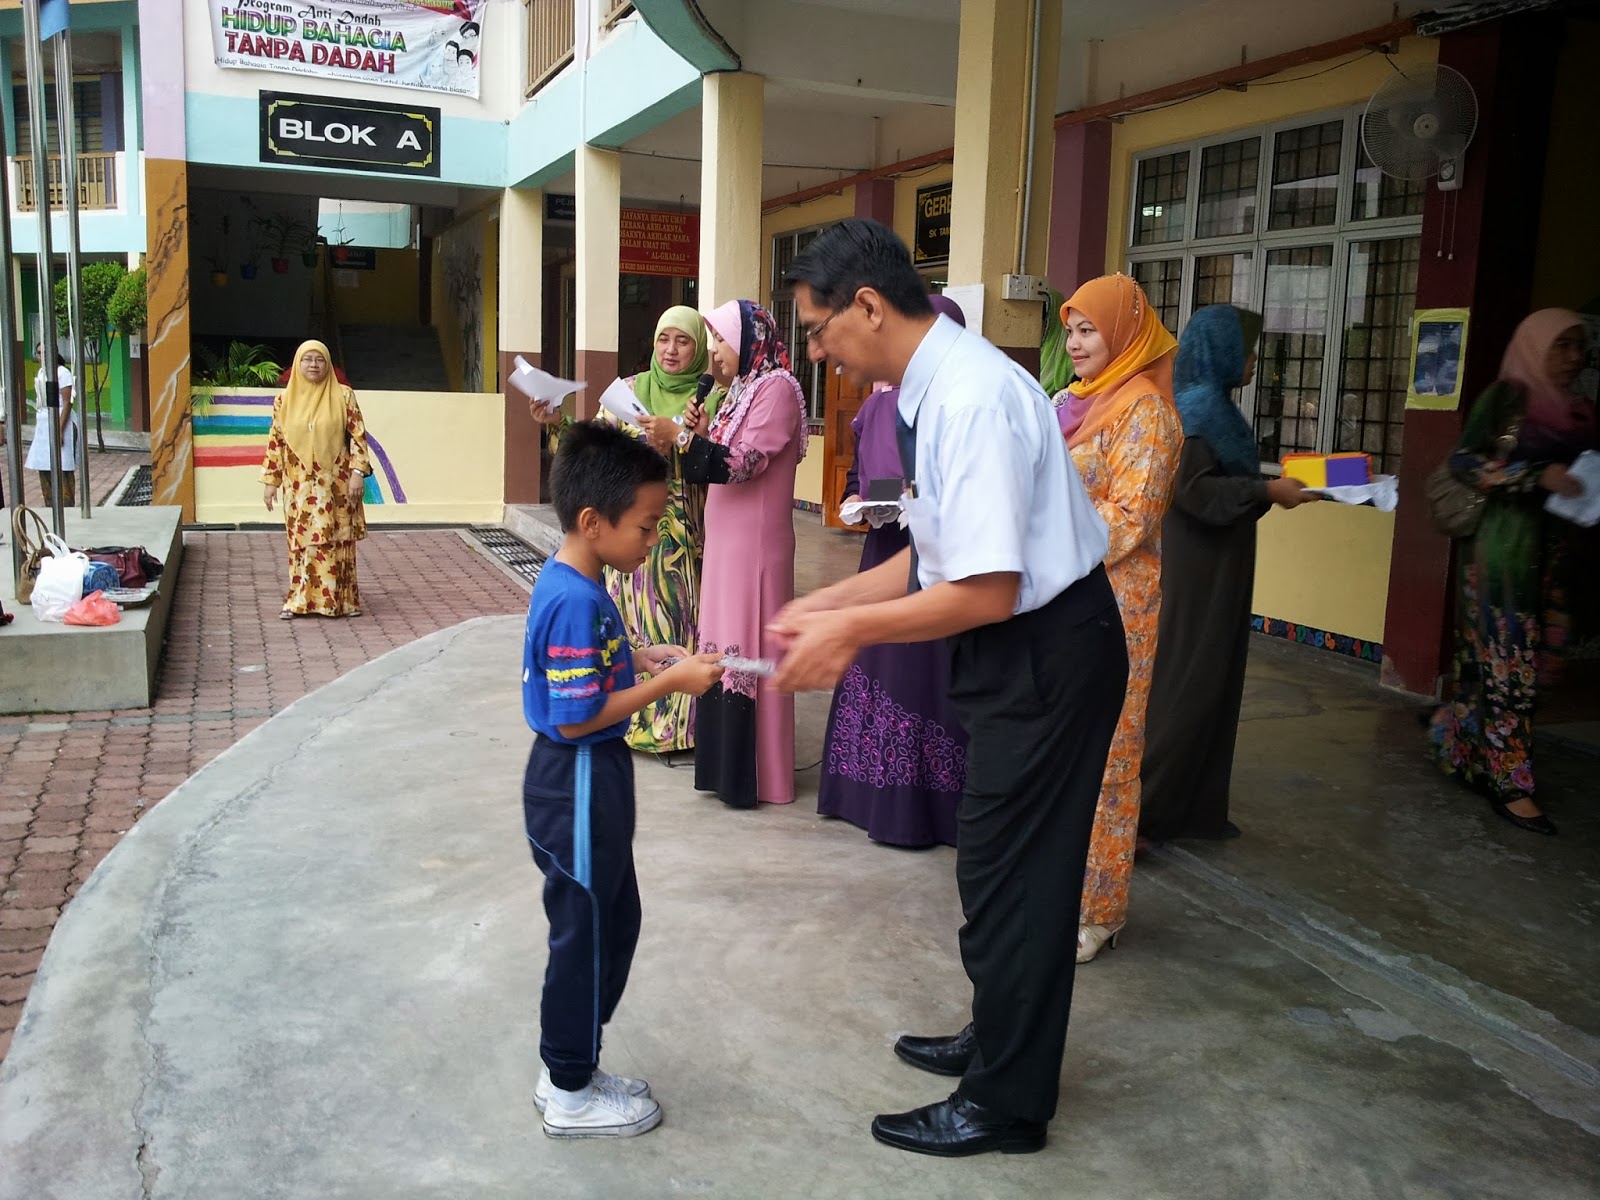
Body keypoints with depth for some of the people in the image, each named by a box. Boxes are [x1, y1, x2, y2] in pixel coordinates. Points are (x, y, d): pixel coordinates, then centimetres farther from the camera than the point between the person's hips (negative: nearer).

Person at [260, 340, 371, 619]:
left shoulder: (343, 396, -1)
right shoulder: (284, 400, 5)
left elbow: (358, 435, -2)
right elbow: (275, 442, 7)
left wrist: (357, 471, -10)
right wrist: (270, 481, 5)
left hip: (335, 483, -1)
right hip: (299, 484, 2)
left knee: (338, 539, 3)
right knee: (301, 540, 4)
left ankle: (343, 599, 12)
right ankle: (299, 600, 12)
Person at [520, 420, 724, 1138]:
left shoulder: (570, 583, 4)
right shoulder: (577, 602, -26)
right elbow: (576, 719, -25)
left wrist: (648, 659, 4)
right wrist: (669, 683, -20)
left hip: (587, 782, 10)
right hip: (579, 787, -10)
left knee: (614, 923, 20)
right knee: (585, 937, 6)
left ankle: (569, 1071, 34)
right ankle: (571, 1095, 25)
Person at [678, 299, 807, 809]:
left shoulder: (777, 387, -11)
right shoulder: (742, 389, 17)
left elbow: (746, 460, -19)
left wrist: (684, 438, -20)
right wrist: (703, 434, 0)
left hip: (756, 539, -9)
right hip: (726, 536, 9)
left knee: (748, 645, -5)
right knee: (726, 642, 11)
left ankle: (753, 772, 3)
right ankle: (726, 761, 19)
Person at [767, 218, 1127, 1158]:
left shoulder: (972, 399, -26)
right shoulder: (938, 384, 3)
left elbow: (986, 590, -28)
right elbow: (937, 554, 11)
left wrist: (852, 628, -18)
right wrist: (827, 604, 6)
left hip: (1050, 652, -9)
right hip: (1021, 649, 9)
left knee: (1012, 870, 3)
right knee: (1005, 860, 22)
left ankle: (1005, 1104, 22)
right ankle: (998, 1043, 42)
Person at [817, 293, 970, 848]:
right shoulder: (880, 405, 12)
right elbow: (855, 478, 20)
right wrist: (859, 502, -1)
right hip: (886, 558, 6)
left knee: (933, 675, -2)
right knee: (881, 670, 10)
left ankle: (935, 806, 10)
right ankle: (884, 797, 23)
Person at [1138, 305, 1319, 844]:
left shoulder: (1215, 406, 14)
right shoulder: (1197, 408, -15)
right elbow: (1192, 488, -22)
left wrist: (1273, 487, 9)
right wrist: (1267, 491, -17)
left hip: (1214, 567, 10)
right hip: (1195, 569, -10)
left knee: (1211, 681, 12)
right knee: (1184, 682, -6)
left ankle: (1191, 807, 20)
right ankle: (1134, 804, 1)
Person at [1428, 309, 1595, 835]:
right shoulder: (1505, 396, -5)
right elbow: (1463, 460, -11)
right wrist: (1538, 475, -19)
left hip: (1553, 550, 7)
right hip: (1504, 546, -7)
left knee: (1532, 665, 8)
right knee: (1508, 662, -5)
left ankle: (1464, 751, 22)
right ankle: (1510, 782, 1)